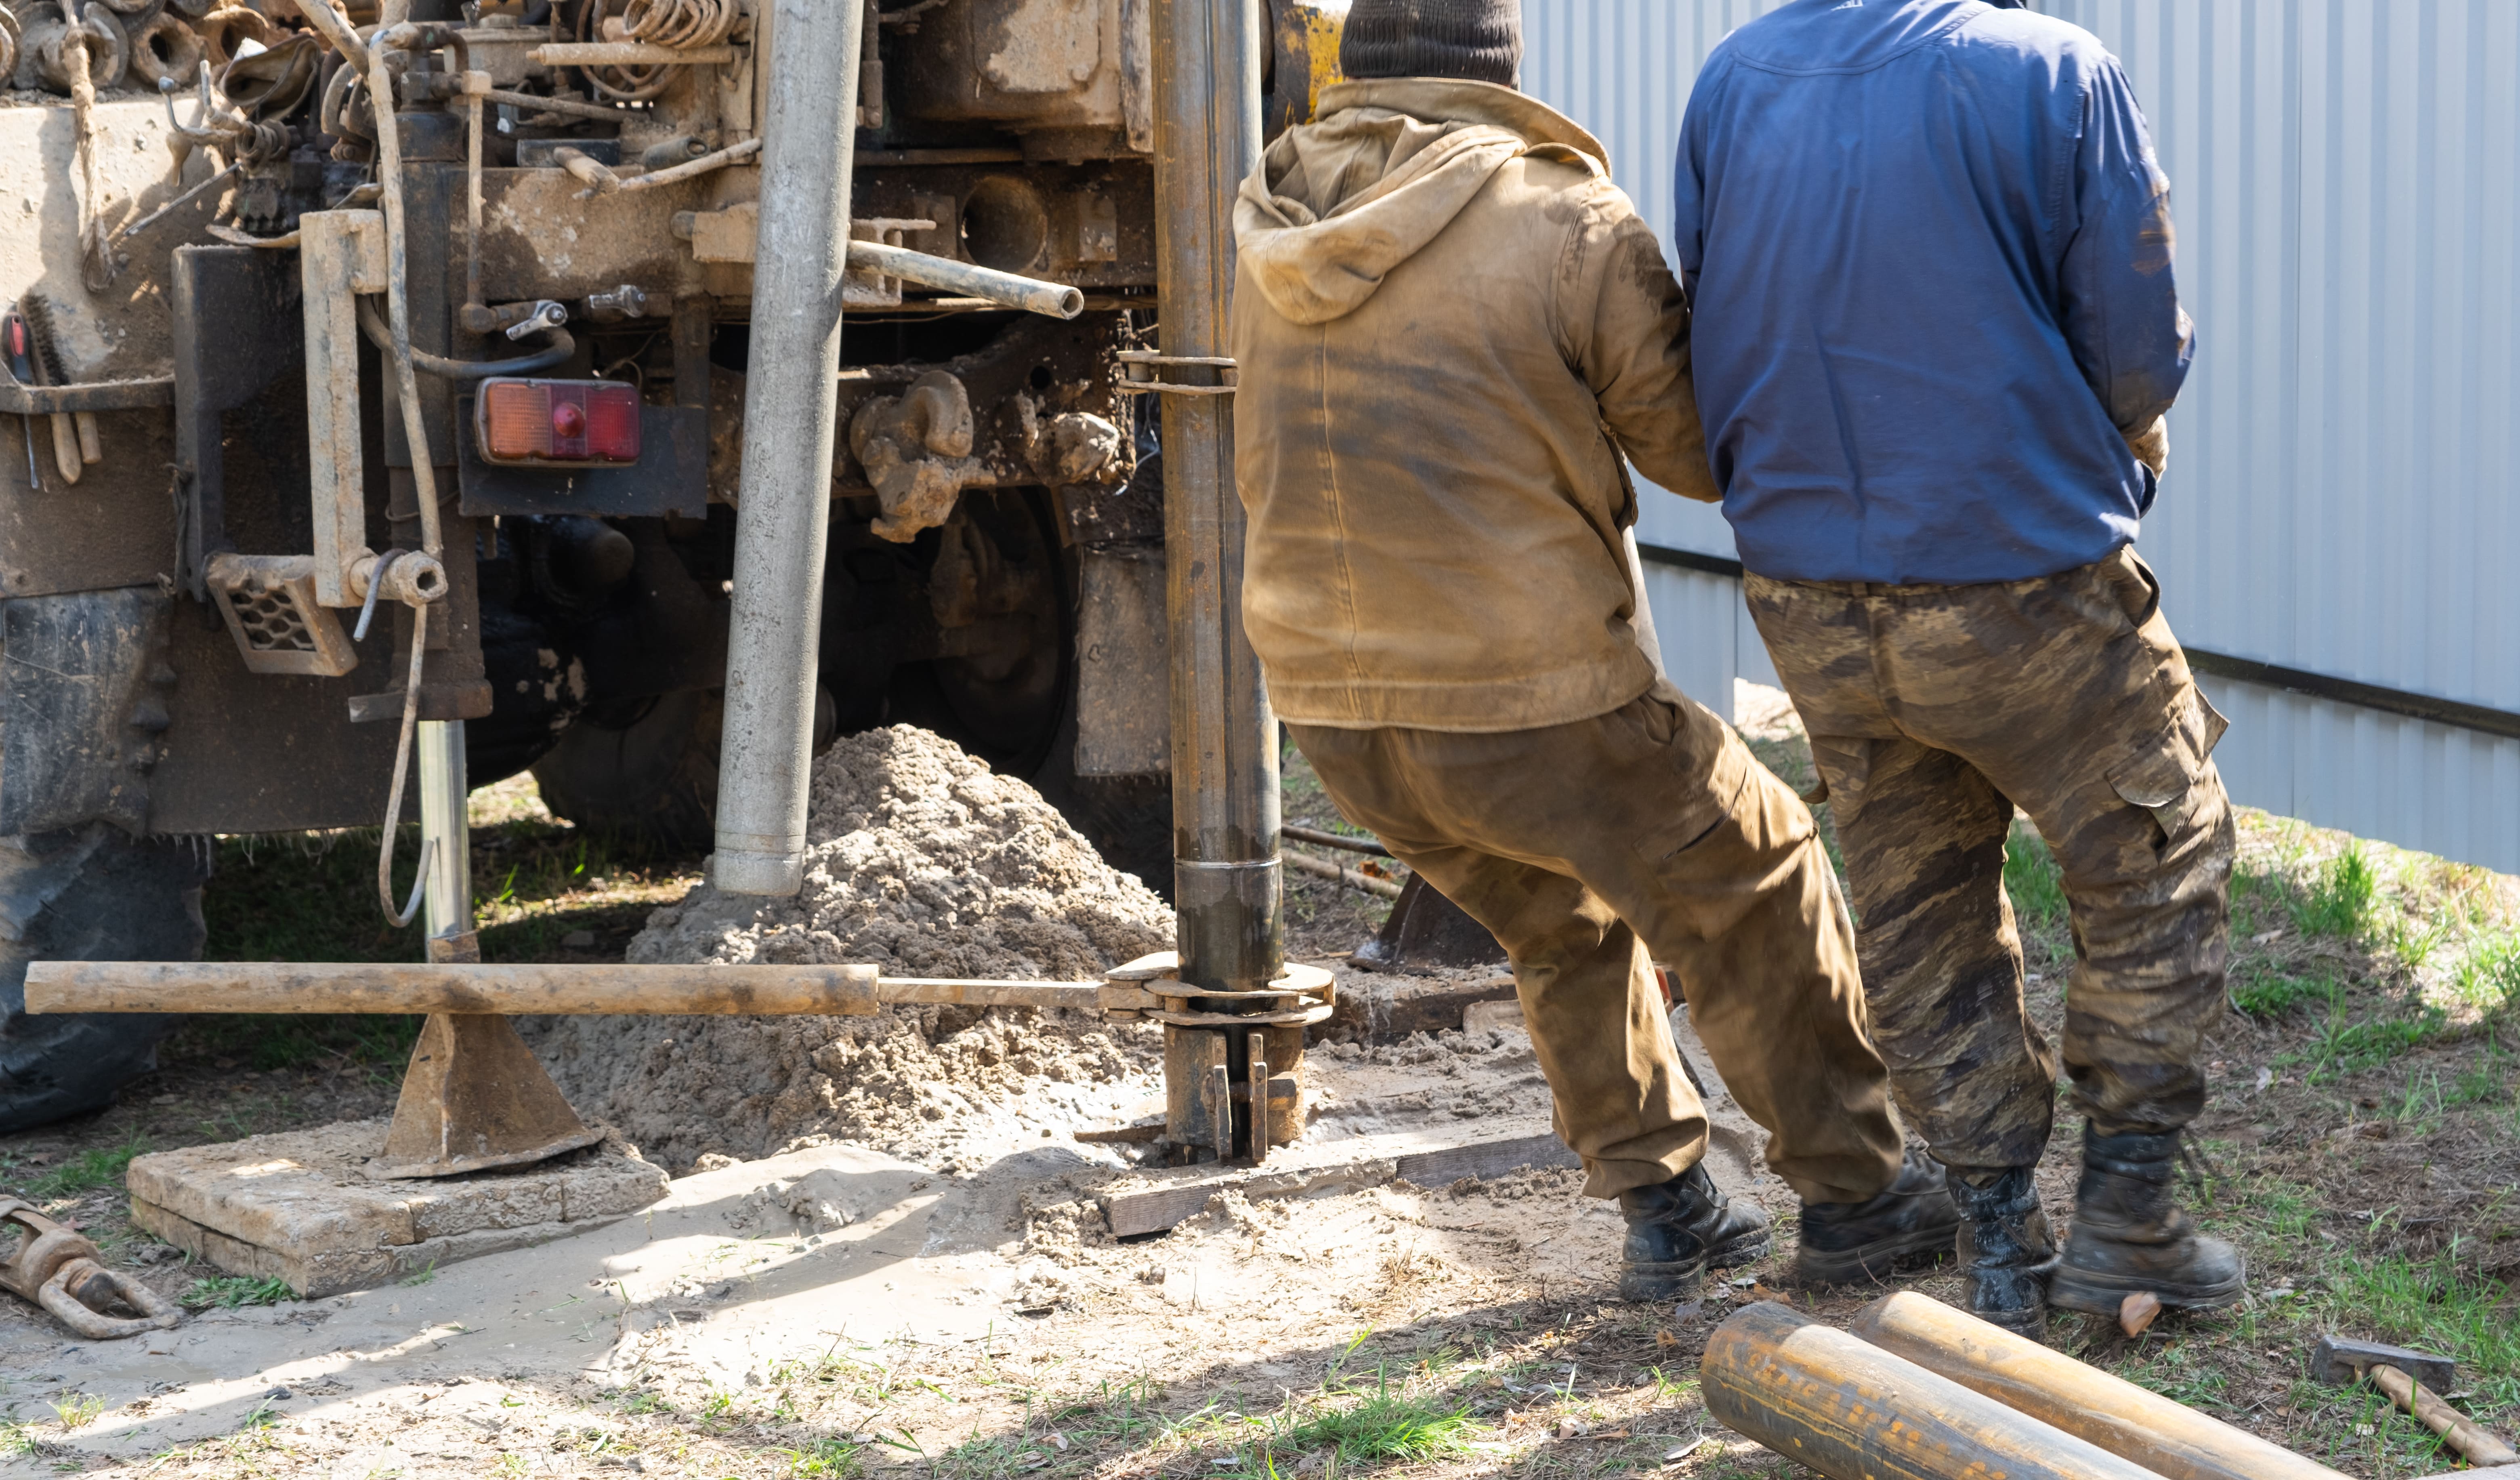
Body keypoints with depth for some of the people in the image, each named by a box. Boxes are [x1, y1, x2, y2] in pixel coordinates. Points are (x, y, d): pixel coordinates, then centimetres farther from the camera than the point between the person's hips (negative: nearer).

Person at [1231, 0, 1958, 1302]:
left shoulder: (1265, 228, 5)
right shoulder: (1566, 222, -11)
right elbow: (1700, 449, -4)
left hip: (1328, 701, 6)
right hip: (1523, 695, -6)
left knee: (1564, 926, 28)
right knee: (1755, 880, 15)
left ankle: (1663, 1211, 32)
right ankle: (1849, 1194, 23)